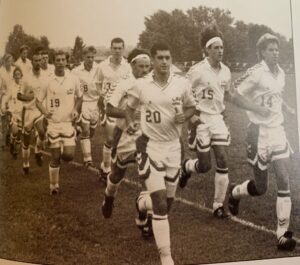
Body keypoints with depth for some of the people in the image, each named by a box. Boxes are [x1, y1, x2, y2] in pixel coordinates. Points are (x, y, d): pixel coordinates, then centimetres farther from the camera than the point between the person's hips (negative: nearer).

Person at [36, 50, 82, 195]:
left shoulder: (74, 79, -4)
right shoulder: (47, 80, -7)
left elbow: (79, 97, 13)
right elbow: (38, 100, 2)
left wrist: (76, 110, -5)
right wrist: (44, 111, -17)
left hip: (69, 122, 1)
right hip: (53, 123, -1)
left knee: (69, 155, -9)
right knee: (55, 158, 3)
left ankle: (63, 150, 28)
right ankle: (54, 185, 21)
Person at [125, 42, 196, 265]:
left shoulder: (182, 84, -4)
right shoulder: (141, 86, -6)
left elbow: (191, 107, 11)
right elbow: (130, 107, 12)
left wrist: (185, 116, -11)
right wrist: (130, 122, -7)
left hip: (173, 146, 3)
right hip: (150, 145, -3)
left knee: (168, 200, 15)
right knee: (160, 203, -12)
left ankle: (144, 202, 51)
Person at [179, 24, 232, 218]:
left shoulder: (226, 71, 4)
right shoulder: (197, 70, -14)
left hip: (217, 119, 5)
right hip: (200, 120, -5)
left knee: (223, 161, -2)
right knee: (205, 166, -2)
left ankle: (219, 205, 11)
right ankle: (186, 167, 35)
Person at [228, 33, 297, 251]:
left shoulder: (281, 73, 8)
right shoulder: (255, 73, -15)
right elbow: (236, 96, -13)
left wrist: (291, 111, 4)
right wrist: (258, 109, -23)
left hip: (278, 130, 6)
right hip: (260, 132, -6)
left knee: (285, 182, -2)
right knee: (261, 188, 5)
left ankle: (283, 233, 5)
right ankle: (235, 192, 38)